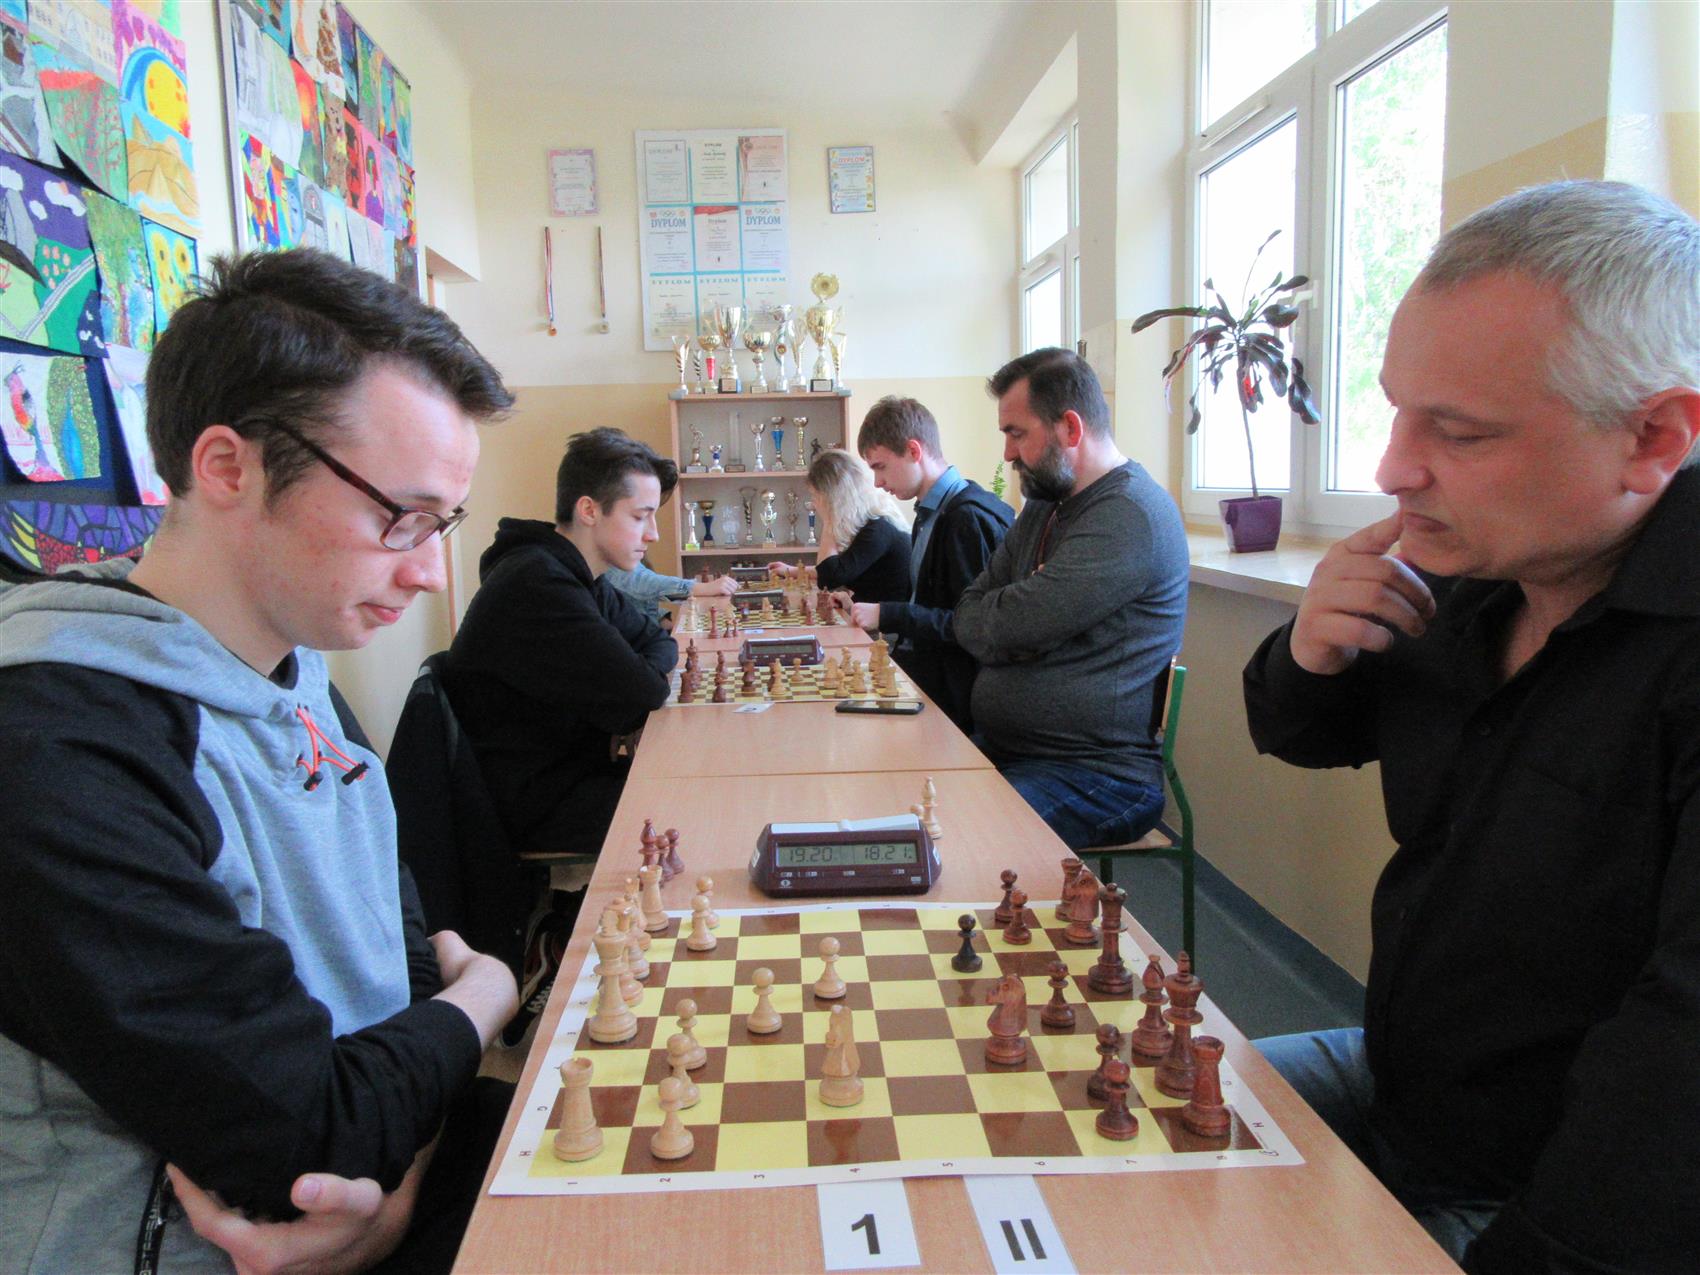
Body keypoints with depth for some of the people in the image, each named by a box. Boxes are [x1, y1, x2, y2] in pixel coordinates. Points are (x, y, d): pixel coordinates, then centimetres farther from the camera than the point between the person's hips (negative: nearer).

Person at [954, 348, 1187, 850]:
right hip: (1002, 749, 9)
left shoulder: (1129, 515, -16)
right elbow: (969, 612, 14)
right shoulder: (1045, 505, 16)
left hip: (1099, 774, -9)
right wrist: (1013, 624, -6)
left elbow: (1008, 628, -22)